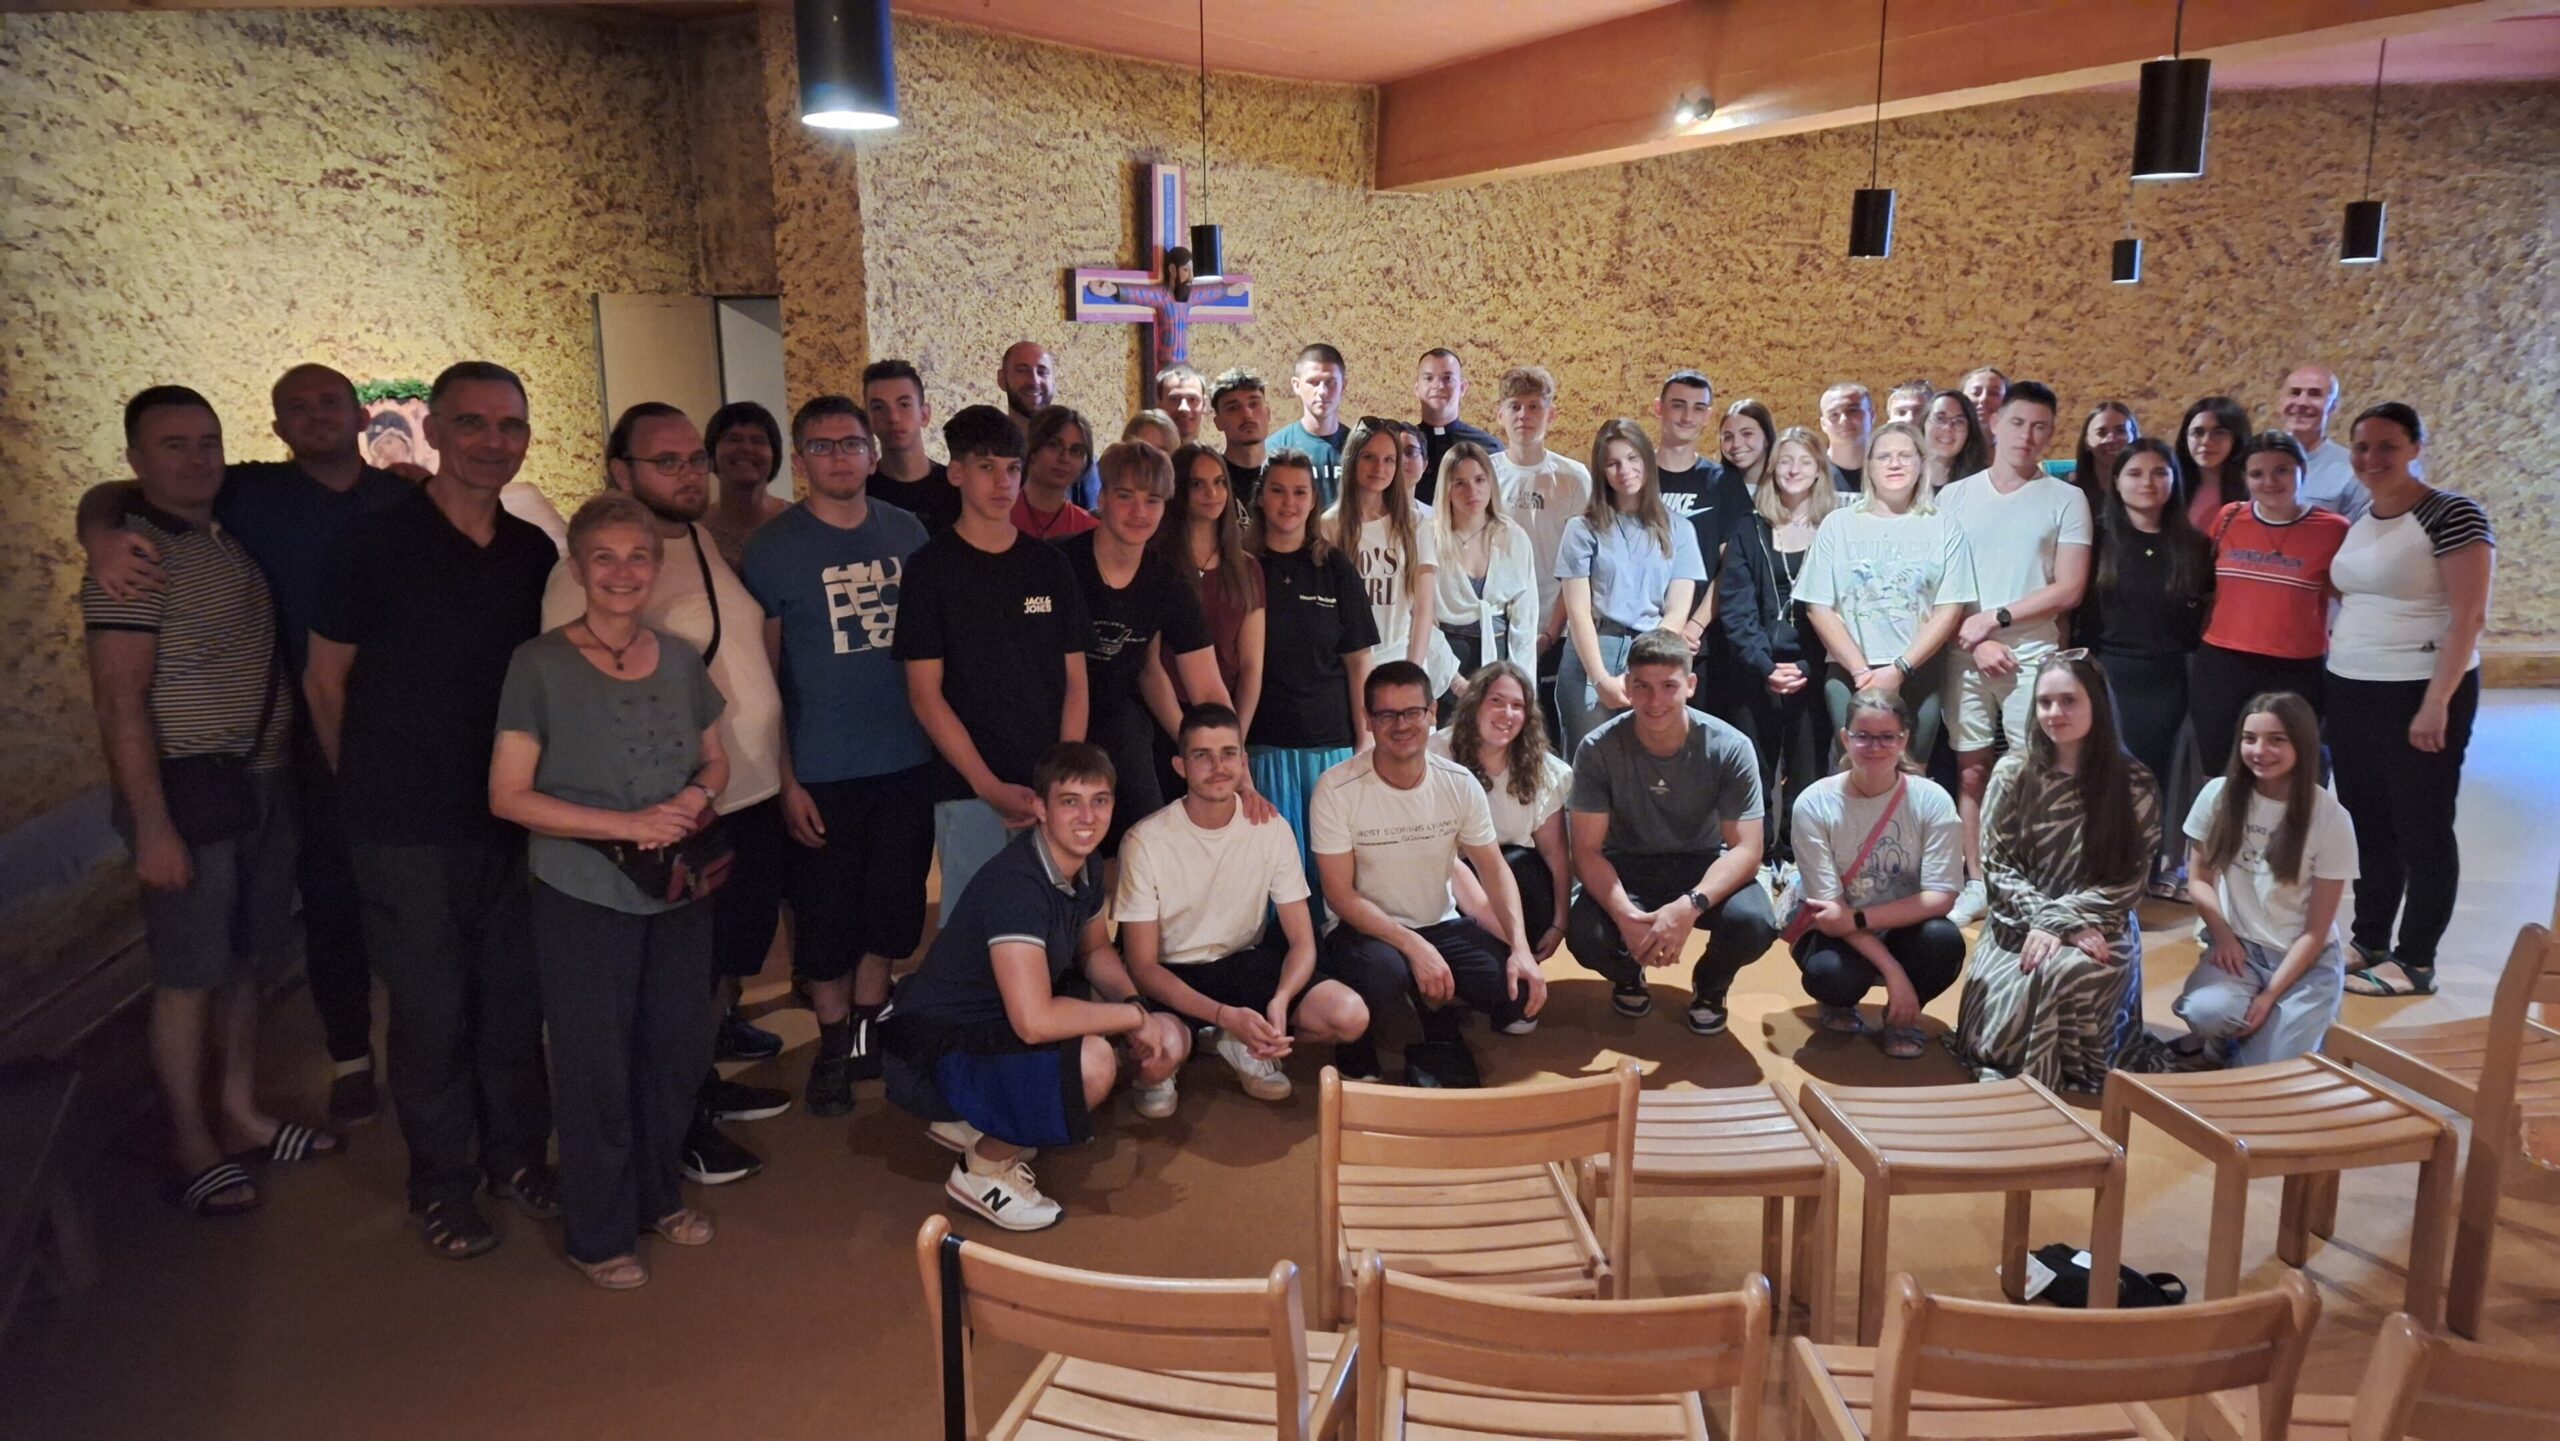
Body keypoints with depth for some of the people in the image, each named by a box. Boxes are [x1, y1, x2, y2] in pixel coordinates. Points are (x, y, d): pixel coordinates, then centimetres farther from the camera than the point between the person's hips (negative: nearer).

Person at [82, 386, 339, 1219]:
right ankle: (193, 1148, 16)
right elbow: (120, 703, -16)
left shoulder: (230, 540, 10)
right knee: (189, 974, 3)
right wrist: (152, 826, -19)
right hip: (189, 791, -7)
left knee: (245, 961, 15)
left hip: (261, 785, 7)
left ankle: (240, 1113, 29)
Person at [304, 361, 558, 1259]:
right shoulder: (374, 544, -9)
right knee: (431, 1012, 7)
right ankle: (443, 1180, 25)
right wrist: (373, 788, 5)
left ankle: (517, 1155, 31)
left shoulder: (535, 553, 4)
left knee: (516, 1002, 13)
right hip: (407, 831, -4)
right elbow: (325, 679, -1)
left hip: (514, 821, 4)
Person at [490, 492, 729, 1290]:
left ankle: (659, 1194, 35)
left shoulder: (680, 659, 4)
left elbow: (715, 760, 15)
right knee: (596, 1066, 7)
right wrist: (629, 824, -19)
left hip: (678, 893, 4)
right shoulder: (540, 664, -9)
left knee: (676, 1051, 12)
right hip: (583, 897, -4)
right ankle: (599, 1233, 25)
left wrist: (699, 795, -9)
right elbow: (508, 795, -11)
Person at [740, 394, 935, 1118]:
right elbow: (761, 673, -3)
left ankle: (870, 1025, 31)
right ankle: (834, 1041, 25)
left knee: (891, 908, 13)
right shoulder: (772, 547, -4)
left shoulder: (908, 532, 4)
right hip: (821, 772, -3)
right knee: (825, 916, 6)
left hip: (908, 760, 3)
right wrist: (785, 780, -8)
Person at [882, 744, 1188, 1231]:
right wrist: (1134, 1016, -23)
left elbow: (1095, 951, 16)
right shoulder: (1015, 884, -29)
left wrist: (1134, 1003, -5)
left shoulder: (1080, 866, -1)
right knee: (1091, 1062, -32)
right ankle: (984, 1169, -5)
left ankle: (977, 1122, 12)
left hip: (1000, 1020, 10)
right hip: (938, 1049, -10)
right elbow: (1034, 1021, -37)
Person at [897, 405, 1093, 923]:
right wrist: (992, 788, -12)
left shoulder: (1051, 565, 10)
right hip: (970, 793, -3)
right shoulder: (930, 568, 1)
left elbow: (1075, 683, 9)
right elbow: (925, 694, -4)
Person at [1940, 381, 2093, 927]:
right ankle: (1976, 883, 15)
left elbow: (2069, 589, -2)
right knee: (1972, 769, 6)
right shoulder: (1955, 496, 8)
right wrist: (1975, 641, -7)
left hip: (2034, 655, -1)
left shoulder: (2066, 499, 4)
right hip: (1965, 655, 2)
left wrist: (1996, 619, -9)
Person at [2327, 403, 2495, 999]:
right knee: (2366, 824, 13)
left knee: (2422, 828, 1)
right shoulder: (2356, 525, 11)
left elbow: (2469, 616, -16)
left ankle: (2416, 962, 9)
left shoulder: (2452, 515, -11)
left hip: (2419, 693, -7)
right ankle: (2368, 944, 23)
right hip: (2350, 692, 7)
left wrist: (2437, 702, -20)